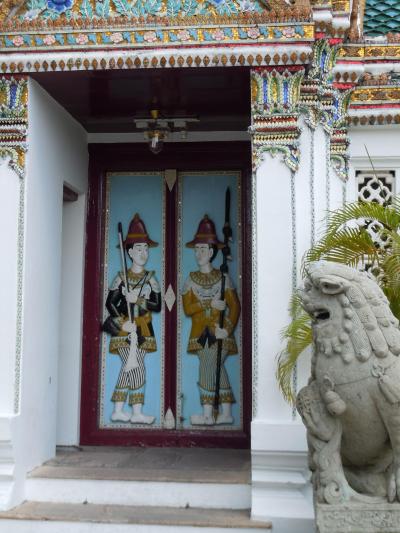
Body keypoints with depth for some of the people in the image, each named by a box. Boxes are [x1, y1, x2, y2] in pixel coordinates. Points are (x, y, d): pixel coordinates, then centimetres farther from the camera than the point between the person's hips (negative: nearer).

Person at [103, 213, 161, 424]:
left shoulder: (151, 278, 8)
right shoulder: (121, 278, 2)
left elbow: (158, 305, 1)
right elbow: (110, 303, -1)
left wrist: (138, 300, -13)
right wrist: (123, 323, -13)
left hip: (142, 329, 3)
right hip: (124, 328, -3)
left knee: (128, 369, 5)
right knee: (136, 368, -10)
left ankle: (119, 410, 13)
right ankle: (137, 412, -2)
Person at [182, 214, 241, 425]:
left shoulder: (222, 277, 2)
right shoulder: (191, 279, 8)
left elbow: (235, 306, -4)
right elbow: (187, 308, -3)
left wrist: (227, 329, -16)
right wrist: (210, 304, -15)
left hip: (219, 331, -3)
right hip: (201, 332, 3)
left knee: (208, 368, -9)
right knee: (217, 370, 5)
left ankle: (208, 414, -3)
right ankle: (226, 413, 11)